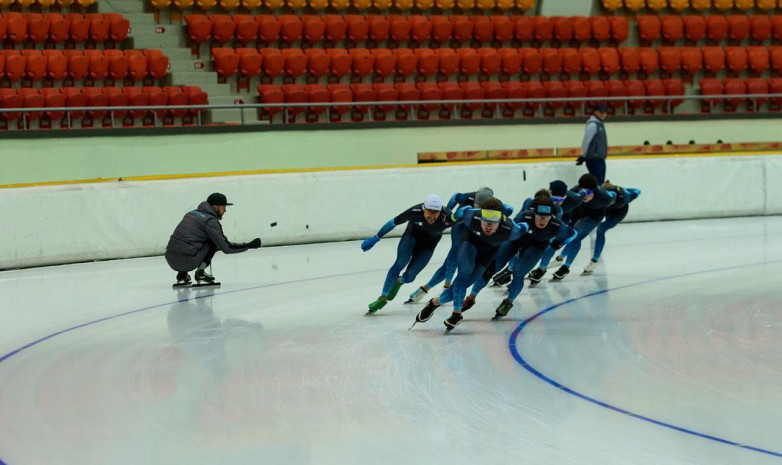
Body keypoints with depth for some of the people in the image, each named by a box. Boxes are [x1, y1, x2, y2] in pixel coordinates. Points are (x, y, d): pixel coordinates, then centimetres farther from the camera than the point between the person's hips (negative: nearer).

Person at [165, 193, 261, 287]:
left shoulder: (193, 213, 19)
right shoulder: (211, 221, -5)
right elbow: (226, 247, -6)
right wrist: (249, 245, 4)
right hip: (188, 261, -7)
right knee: (213, 242, 9)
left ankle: (182, 275, 21)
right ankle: (200, 272, 1)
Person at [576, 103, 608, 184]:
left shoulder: (600, 124, 15)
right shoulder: (592, 125, -16)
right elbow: (586, 141, -17)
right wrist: (583, 156, -10)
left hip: (600, 159, 10)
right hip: (593, 159, -10)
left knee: (601, 182, 12)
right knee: (597, 183, -12)